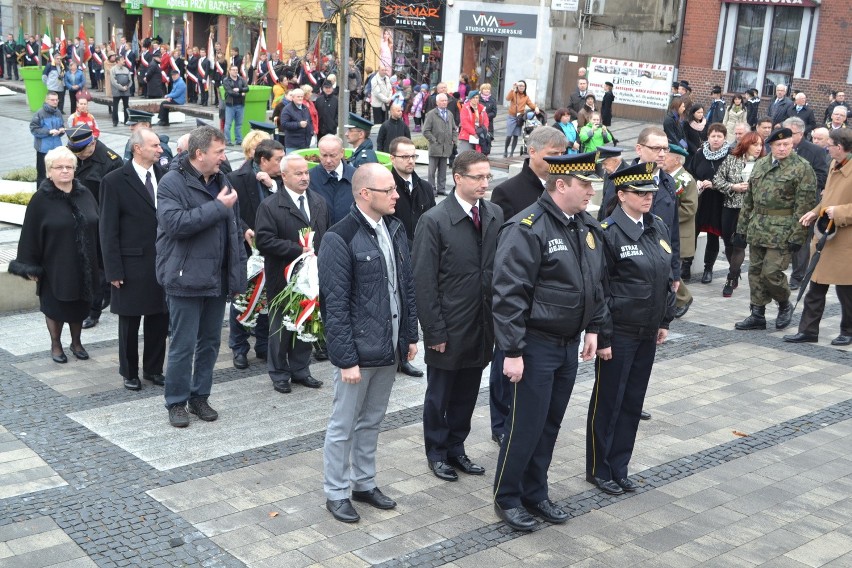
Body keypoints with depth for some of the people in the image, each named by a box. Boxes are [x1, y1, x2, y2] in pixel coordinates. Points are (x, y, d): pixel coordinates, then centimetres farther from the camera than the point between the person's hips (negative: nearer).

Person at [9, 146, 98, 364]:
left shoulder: (85, 195, 2)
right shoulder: (41, 199, -9)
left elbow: (98, 227, 8)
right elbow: (30, 234, -7)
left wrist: (101, 261, 8)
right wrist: (29, 266, -9)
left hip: (82, 265, 4)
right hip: (54, 266, -3)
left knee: (79, 305, 13)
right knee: (55, 306, 7)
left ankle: (76, 342, 31)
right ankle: (56, 345, 25)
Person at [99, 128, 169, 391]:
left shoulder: (165, 176, 4)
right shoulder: (114, 181, -8)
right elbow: (108, 230, -7)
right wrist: (113, 270, -11)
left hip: (164, 261, 4)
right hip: (132, 263, -4)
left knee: (159, 319, 11)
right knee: (130, 322, 9)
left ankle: (153, 369, 27)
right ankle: (129, 373, 25)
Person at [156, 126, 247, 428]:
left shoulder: (220, 182, 14)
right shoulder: (172, 182, -9)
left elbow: (234, 230, 20)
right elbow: (176, 222, -25)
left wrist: (239, 269, 14)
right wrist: (218, 207, -20)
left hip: (217, 278, 7)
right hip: (186, 277, -7)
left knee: (210, 342, 13)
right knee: (183, 344, 0)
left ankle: (200, 396, 26)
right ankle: (176, 402, 14)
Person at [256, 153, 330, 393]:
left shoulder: (319, 203, 10)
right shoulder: (270, 206, -9)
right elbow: (264, 240, -17)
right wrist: (298, 250, -21)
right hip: (283, 280, -5)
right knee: (281, 327, 6)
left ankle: (300, 370, 26)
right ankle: (279, 374, 20)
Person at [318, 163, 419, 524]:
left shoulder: (395, 230, 5)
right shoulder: (339, 239, -17)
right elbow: (335, 304, -17)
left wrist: (410, 335, 11)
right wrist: (347, 359, -18)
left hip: (389, 348, 7)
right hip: (357, 351, -7)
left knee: (371, 422, 20)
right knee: (343, 426, 8)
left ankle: (364, 484, 34)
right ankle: (336, 493, 23)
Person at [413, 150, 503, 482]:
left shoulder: (495, 216, 3)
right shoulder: (434, 221, -13)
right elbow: (424, 281, -12)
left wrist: (497, 319, 2)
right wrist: (435, 330, -13)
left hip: (482, 326, 5)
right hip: (449, 327, -4)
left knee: (466, 395, 15)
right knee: (439, 395, 12)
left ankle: (456, 449, 33)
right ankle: (437, 453, 29)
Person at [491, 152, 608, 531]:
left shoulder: (587, 226, 7)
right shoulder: (527, 228, -19)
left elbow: (596, 283, 18)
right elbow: (509, 295, -21)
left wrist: (593, 328, 13)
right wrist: (512, 352, -21)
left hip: (569, 344, 8)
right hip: (536, 345, -7)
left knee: (550, 424, 16)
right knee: (526, 426, 2)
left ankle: (535, 493, 32)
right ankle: (506, 498, 20)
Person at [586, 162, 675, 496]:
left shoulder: (658, 227, 7)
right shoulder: (608, 233, -15)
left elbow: (666, 277, 15)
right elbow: (599, 289, -15)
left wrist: (665, 321, 13)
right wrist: (602, 337, -15)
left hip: (648, 332, 7)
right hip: (619, 333, -7)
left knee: (633, 401, 14)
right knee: (608, 402, 6)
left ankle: (619, 468, 27)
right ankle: (598, 471, 21)